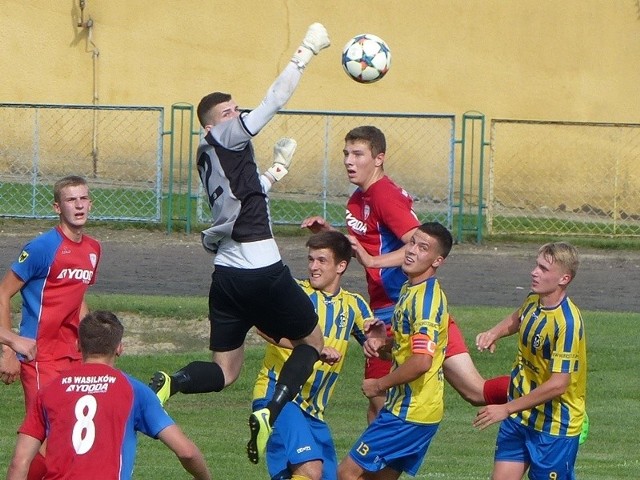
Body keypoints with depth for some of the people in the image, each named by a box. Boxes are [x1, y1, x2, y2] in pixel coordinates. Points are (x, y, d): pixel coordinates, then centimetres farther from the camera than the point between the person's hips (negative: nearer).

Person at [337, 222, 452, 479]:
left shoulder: (425, 299, -19)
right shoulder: (410, 290, 13)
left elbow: (421, 361, -29)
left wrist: (379, 385, -15)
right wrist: (383, 343, 5)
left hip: (410, 413, -10)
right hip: (403, 406, 10)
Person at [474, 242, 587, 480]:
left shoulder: (567, 322, -26)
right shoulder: (534, 300, -1)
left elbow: (558, 384, -30)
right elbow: (518, 318, 26)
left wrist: (507, 409, -24)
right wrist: (495, 333, 3)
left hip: (554, 427, -8)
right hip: (520, 417, 8)